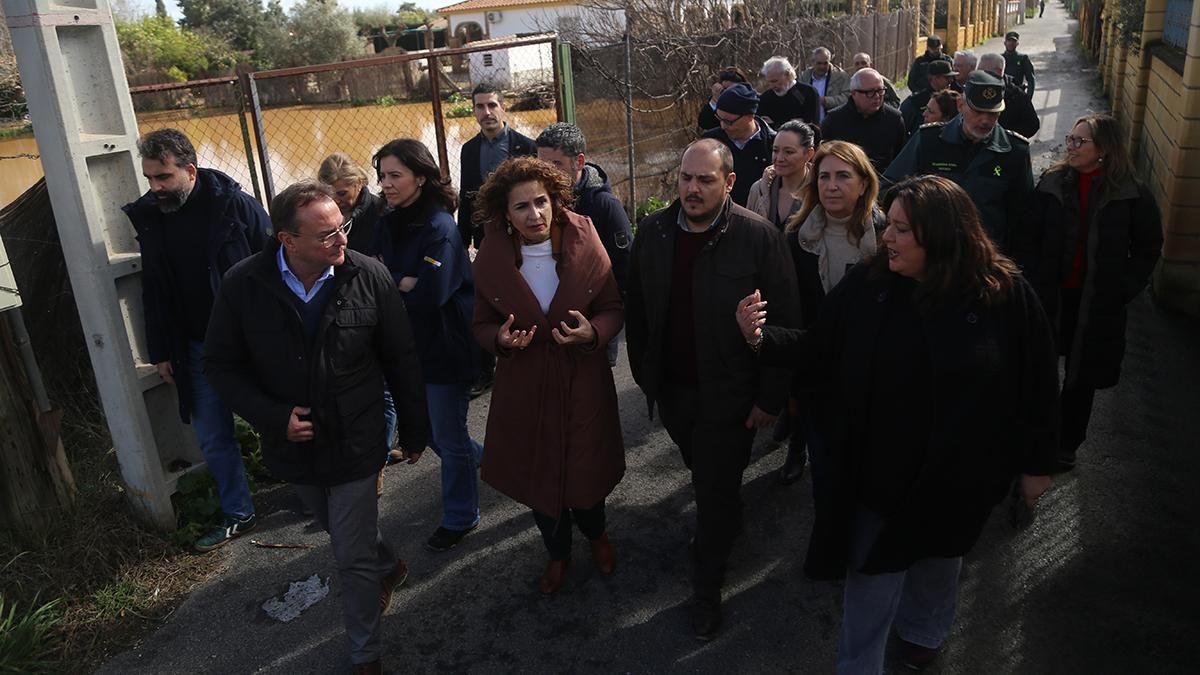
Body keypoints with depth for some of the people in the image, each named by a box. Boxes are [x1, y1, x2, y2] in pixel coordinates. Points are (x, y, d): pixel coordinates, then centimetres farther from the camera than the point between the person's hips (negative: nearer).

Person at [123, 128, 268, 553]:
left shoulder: (235, 205, -13)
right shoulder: (148, 217, 2)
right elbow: (153, 292, 10)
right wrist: (161, 352, 10)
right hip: (198, 348, 5)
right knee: (212, 437, 11)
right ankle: (237, 516, 27)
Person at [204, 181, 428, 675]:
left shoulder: (369, 276, -18)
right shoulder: (243, 286, -16)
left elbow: (401, 361, -7)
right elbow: (221, 365, -4)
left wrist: (413, 430, 1)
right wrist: (273, 417, -17)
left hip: (355, 443, -2)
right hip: (292, 444, 3)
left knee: (352, 558, 5)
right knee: (346, 535, 26)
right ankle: (386, 567, 59)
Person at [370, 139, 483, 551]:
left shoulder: (440, 227, -19)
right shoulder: (390, 224, 4)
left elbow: (432, 292, -28)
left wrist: (387, 281, -13)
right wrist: (406, 281, -17)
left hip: (445, 347, -7)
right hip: (408, 344, 8)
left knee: (449, 436, 8)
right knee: (426, 430, 20)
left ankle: (460, 518, 31)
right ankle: (486, 461, 47)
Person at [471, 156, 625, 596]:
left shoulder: (585, 245, -12)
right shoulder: (491, 260, -9)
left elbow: (613, 308, -3)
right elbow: (482, 325, 1)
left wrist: (593, 332, -24)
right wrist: (501, 339, -21)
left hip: (582, 382, -1)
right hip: (524, 387, 1)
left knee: (584, 471, 11)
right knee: (537, 474, 16)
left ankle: (596, 534, 49)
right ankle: (558, 552, 47)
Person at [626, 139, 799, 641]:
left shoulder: (759, 237, -17)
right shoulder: (652, 232, -3)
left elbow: (784, 324, -14)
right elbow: (637, 310, 7)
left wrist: (770, 398, -13)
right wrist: (642, 371, 10)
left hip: (727, 393, -4)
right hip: (671, 388, 4)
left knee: (717, 490, 8)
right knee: (703, 475, 22)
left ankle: (706, 587, 29)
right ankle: (715, 537, 49)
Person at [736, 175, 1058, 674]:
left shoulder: (1006, 296, -19)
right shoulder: (866, 284, -15)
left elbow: (1038, 385, -8)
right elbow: (817, 352, -5)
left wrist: (1036, 464, -2)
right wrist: (763, 338, -22)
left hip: (959, 475, 1)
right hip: (880, 470, 0)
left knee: (938, 561, 28)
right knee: (871, 575, 13)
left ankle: (922, 630, 59)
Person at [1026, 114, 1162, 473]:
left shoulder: (1132, 194, -6)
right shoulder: (1053, 182, -3)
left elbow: (1149, 246, 4)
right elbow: (1032, 236, 2)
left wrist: (1124, 288, -4)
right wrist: (1034, 280, -6)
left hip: (1098, 305, -1)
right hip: (1049, 297, 1)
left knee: (1082, 379, 9)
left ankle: (1067, 445, 26)